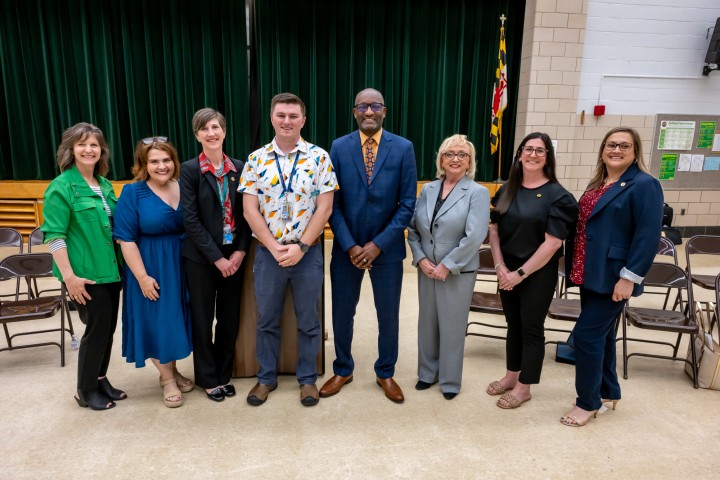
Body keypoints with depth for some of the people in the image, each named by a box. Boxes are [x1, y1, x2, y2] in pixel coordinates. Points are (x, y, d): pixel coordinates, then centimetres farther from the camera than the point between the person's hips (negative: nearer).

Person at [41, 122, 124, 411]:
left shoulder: (105, 185, 10)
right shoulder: (61, 187, -11)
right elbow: (54, 235, -15)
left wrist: (122, 263, 14)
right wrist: (69, 276, -20)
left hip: (111, 269, 7)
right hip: (86, 273, -6)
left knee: (109, 326, 13)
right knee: (97, 327, 1)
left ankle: (100, 379, 31)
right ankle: (86, 391, 20)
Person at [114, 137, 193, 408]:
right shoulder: (132, 193, -10)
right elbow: (126, 240, -13)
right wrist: (142, 277, -16)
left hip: (182, 265, 4)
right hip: (152, 268, -4)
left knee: (176, 317, 14)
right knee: (157, 320, 4)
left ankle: (172, 371, 33)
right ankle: (167, 379, 22)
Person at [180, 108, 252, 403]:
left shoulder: (239, 168, 4)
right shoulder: (190, 169, -6)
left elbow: (245, 213, 4)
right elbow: (190, 219, -11)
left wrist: (240, 251, -8)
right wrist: (216, 257, -14)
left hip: (233, 255, 3)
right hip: (201, 257, -3)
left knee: (230, 318, 11)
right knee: (203, 318, 8)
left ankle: (224, 373, 29)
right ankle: (208, 378, 25)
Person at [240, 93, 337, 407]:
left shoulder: (319, 157, -3)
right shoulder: (256, 159, 1)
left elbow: (324, 207, -7)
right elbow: (249, 209, -3)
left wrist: (301, 246, -13)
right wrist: (275, 247, -11)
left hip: (308, 252, -1)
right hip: (268, 253, 2)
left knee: (308, 321, 11)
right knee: (267, 320, 13)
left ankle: (307, 378, 29)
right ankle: (266, 378, 32)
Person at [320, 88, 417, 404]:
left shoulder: (403, 148, -4)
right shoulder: (339, 147, -1)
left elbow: (407, 204, -6)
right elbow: (333, 203, -3)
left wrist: (378, 244, -12)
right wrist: (350, 246, -11)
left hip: (387, 248, 0)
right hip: (346, 247, 1)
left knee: (388, 315, 12)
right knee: (342, 313, 12)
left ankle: (385, 373, 34)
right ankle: (342, 370, 35)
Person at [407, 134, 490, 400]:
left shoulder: (478, 192, -8)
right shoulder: (428, 189, 6)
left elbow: (474, 236, -17)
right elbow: (413, 228, 7)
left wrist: (447, 265, -17)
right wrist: (420, 259, -6)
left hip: (457, 273, -4)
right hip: (426, 270, 4)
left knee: (451, 326, 6)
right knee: (427, 323, 15)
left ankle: (450, 380, 25)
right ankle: (428, 372, 34)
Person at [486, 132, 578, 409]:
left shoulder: (557, 195, -11)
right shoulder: (507, 190, 4)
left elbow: (553, 242, -16)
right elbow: (494, 230, 5)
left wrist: (521, 273, -15)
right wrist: (500, 267, -6)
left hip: (538, 273, -5)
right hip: (507, 270, 5)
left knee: (532, 328, 7)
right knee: (513, 324, 17)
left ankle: (524, 387, 22)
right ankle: (511, 375, 33)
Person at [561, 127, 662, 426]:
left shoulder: (644, 185, -11)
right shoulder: (597, 183, 13)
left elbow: (648, 236, -18)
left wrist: (629, 277, -22)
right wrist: (577, 267, 13)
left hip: (612, 278, -8)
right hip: (590, 275, 8)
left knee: (586, 335, -6)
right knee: (600, 333, 17)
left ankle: (588, 403, 12)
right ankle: (608, 392, 34)